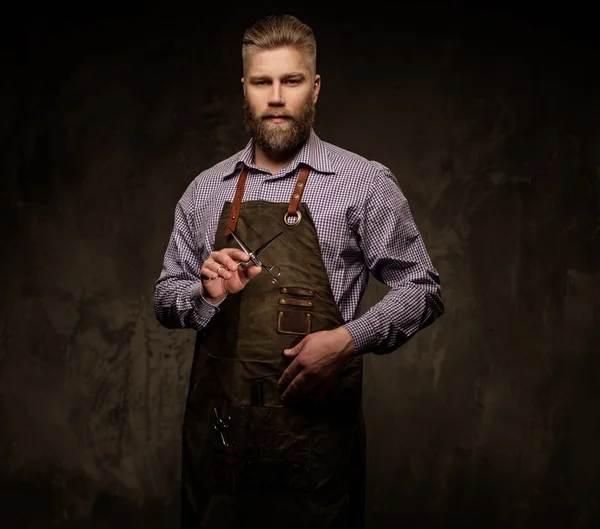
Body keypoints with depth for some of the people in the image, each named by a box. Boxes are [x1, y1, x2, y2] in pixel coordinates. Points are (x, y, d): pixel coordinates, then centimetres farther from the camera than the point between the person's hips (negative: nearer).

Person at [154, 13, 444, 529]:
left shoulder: (366, 183, -4)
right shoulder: (205, 190, 7)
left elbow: (422, 290, 0)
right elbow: (166, 296, 14)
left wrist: (349, 340, -16)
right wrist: (205, 294, -8)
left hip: (314, 424, -3)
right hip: (216, 423, 3)